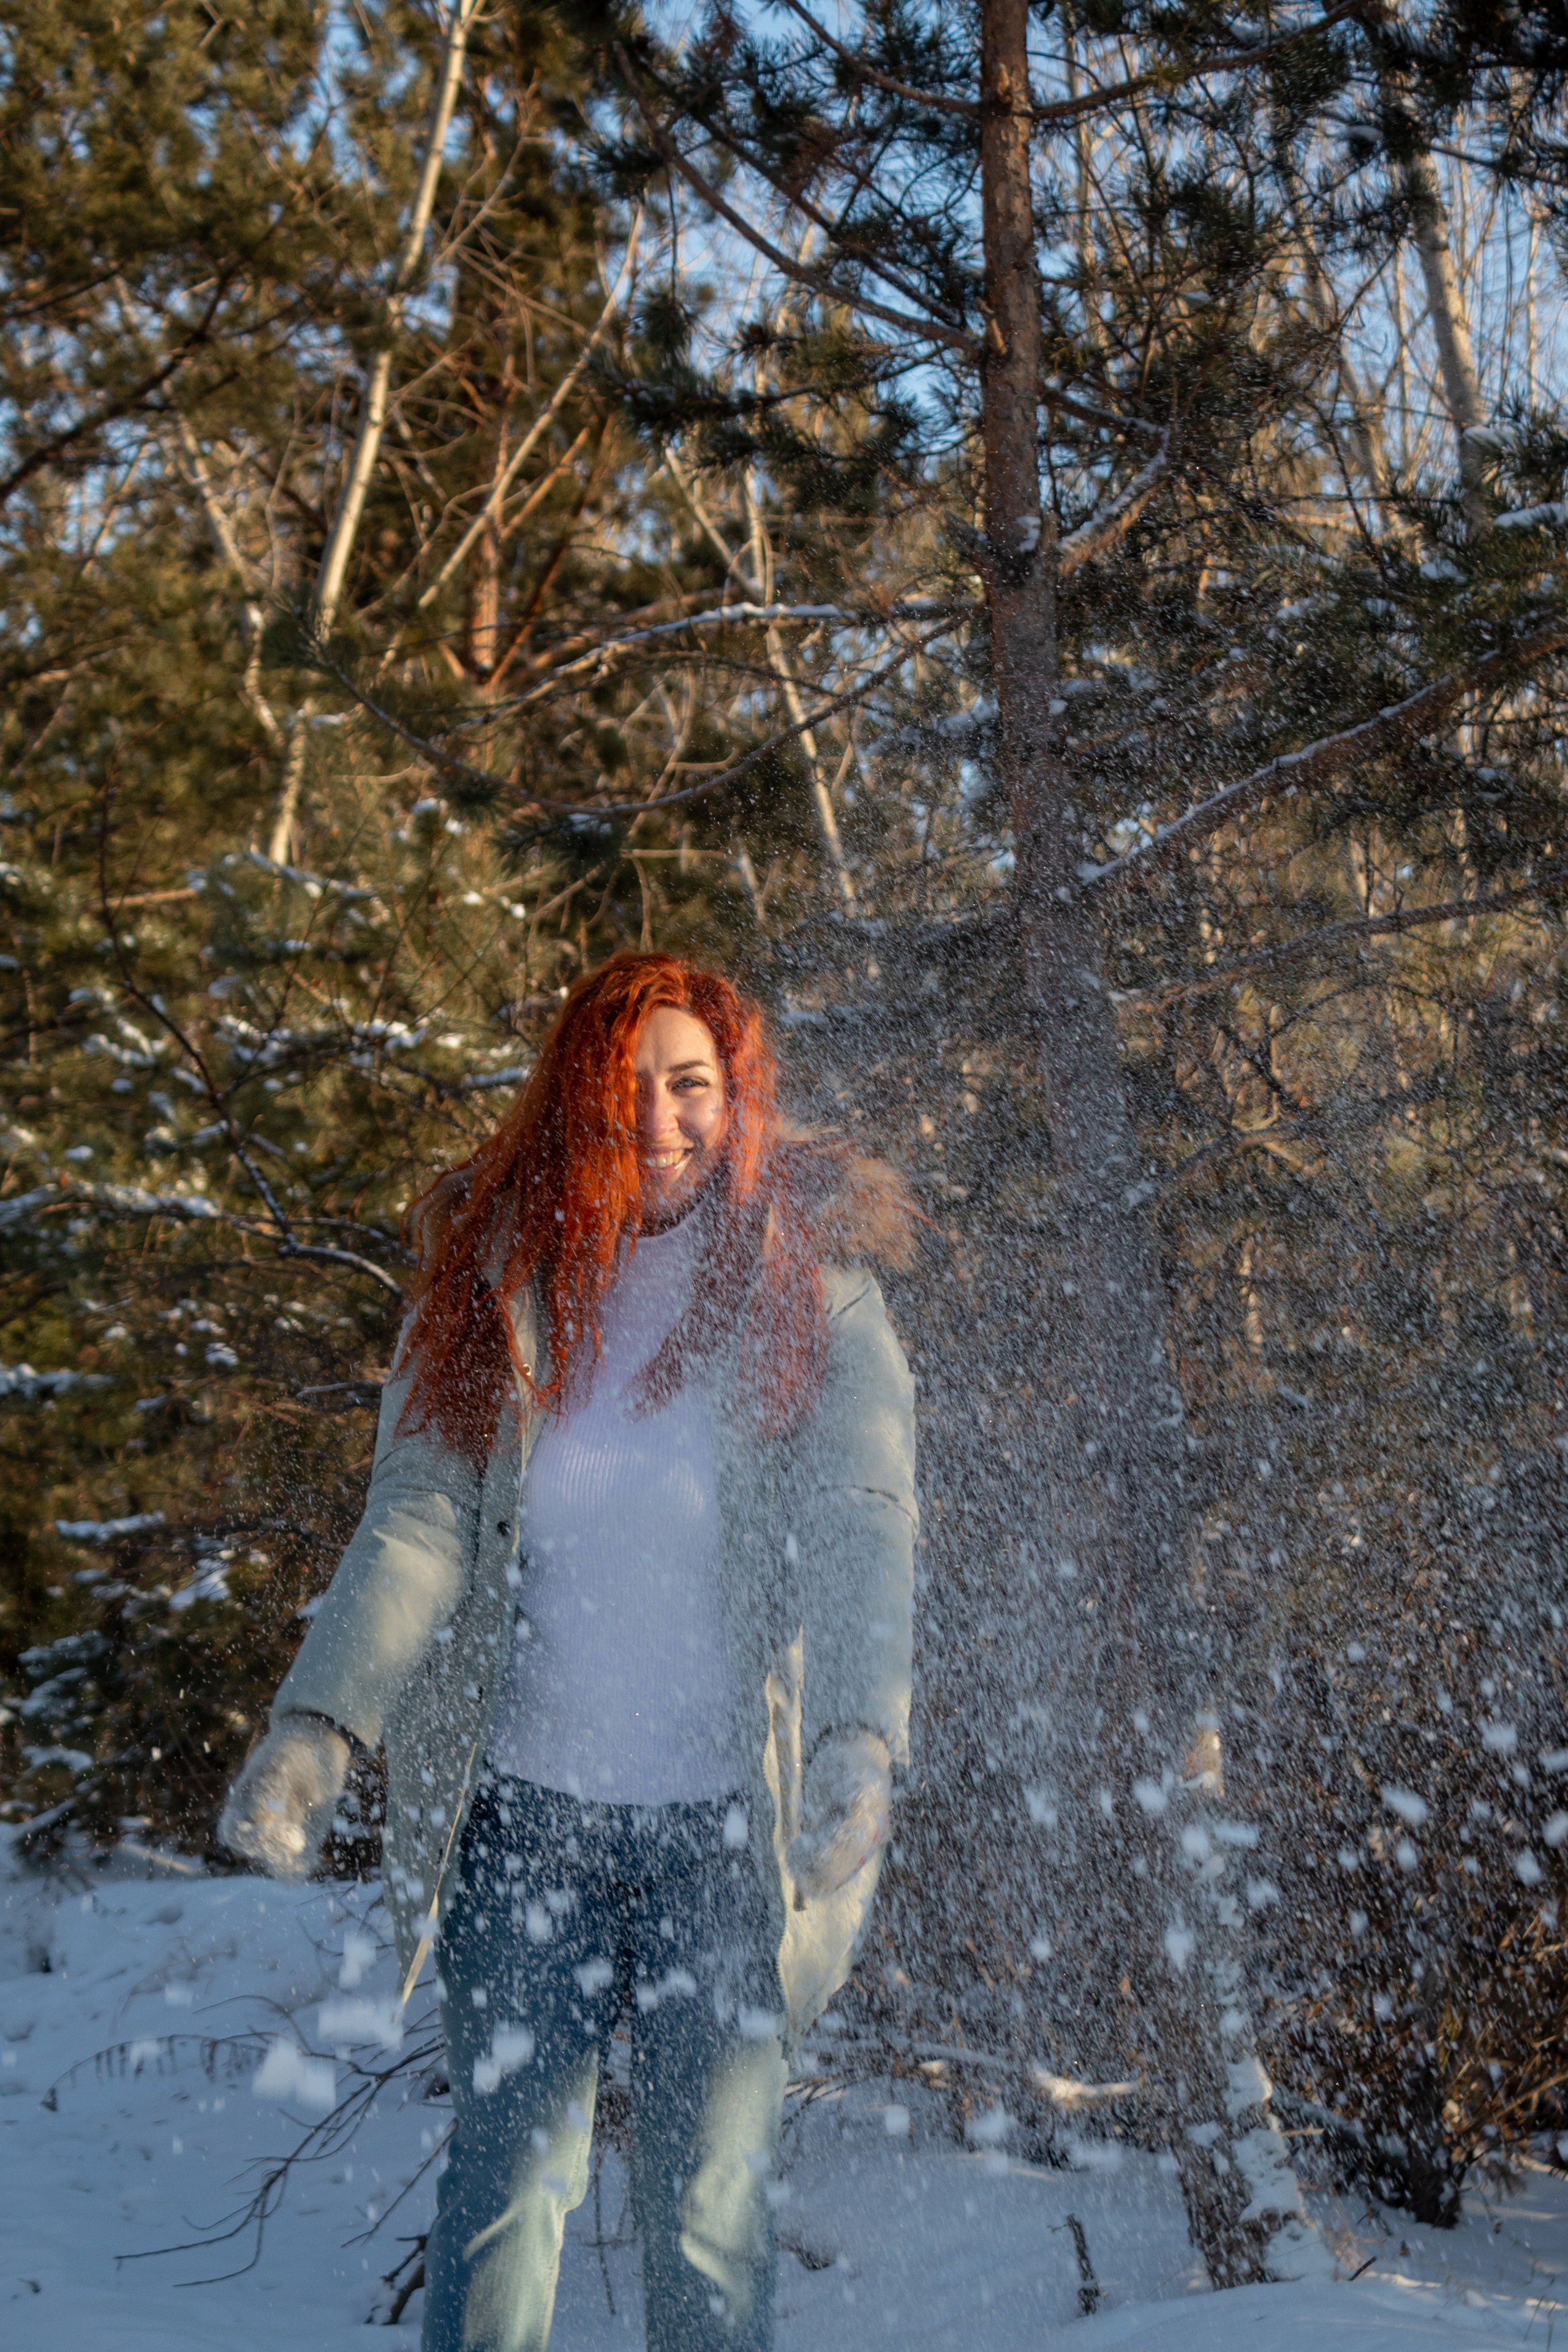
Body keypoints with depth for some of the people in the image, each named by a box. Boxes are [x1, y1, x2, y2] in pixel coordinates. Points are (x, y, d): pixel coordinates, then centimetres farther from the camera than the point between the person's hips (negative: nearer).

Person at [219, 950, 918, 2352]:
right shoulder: (491, 1281, 2)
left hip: (733, 1822, -1)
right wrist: (319, 1727, -19)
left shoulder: (813, 1290, -3)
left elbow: (865, 1531, -13)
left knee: (712, 2207, 7)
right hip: (523, 1808, 1)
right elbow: (417, 1525, -4)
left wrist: (861, 1737, -30)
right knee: (509, 2177, 5)